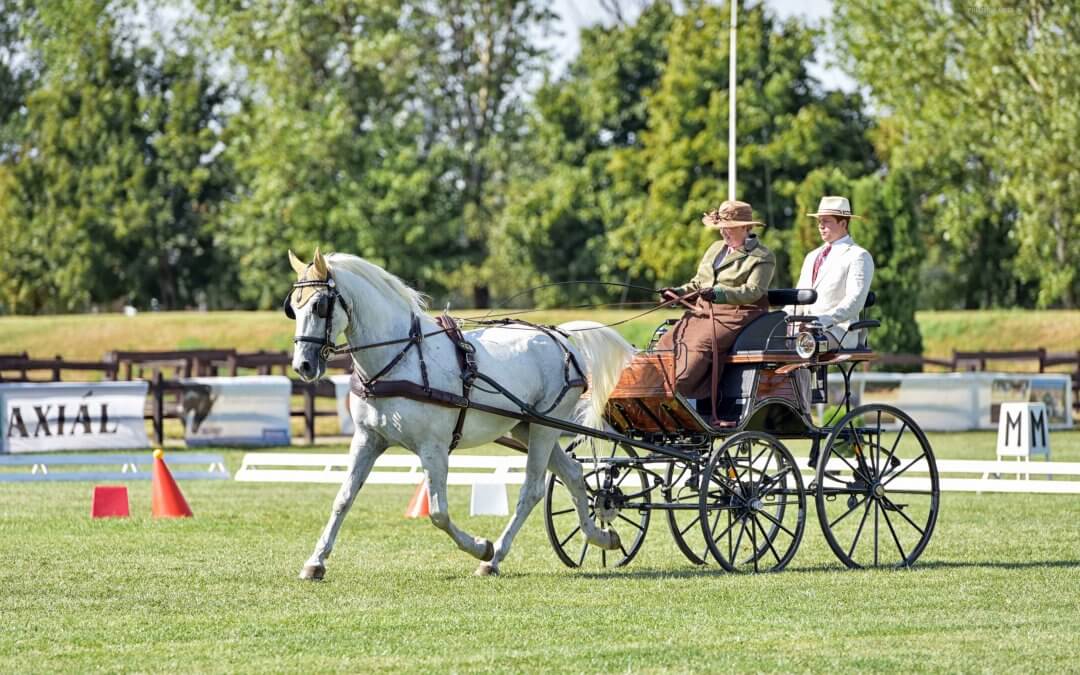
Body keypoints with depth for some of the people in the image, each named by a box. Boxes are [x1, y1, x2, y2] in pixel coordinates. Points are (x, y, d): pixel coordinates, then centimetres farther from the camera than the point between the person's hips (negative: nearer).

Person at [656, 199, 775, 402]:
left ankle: (677, 389, -30)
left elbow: (753, 291, -15)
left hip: (735, 314, -7)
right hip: (703, 311, 7)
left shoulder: (762, 257, -1)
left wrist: (720, 293, -29)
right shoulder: (715, 249, 23)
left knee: (700, 344, -30)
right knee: (669, 342, -13)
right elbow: (698, 283, 28)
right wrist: (679, 292, 8)